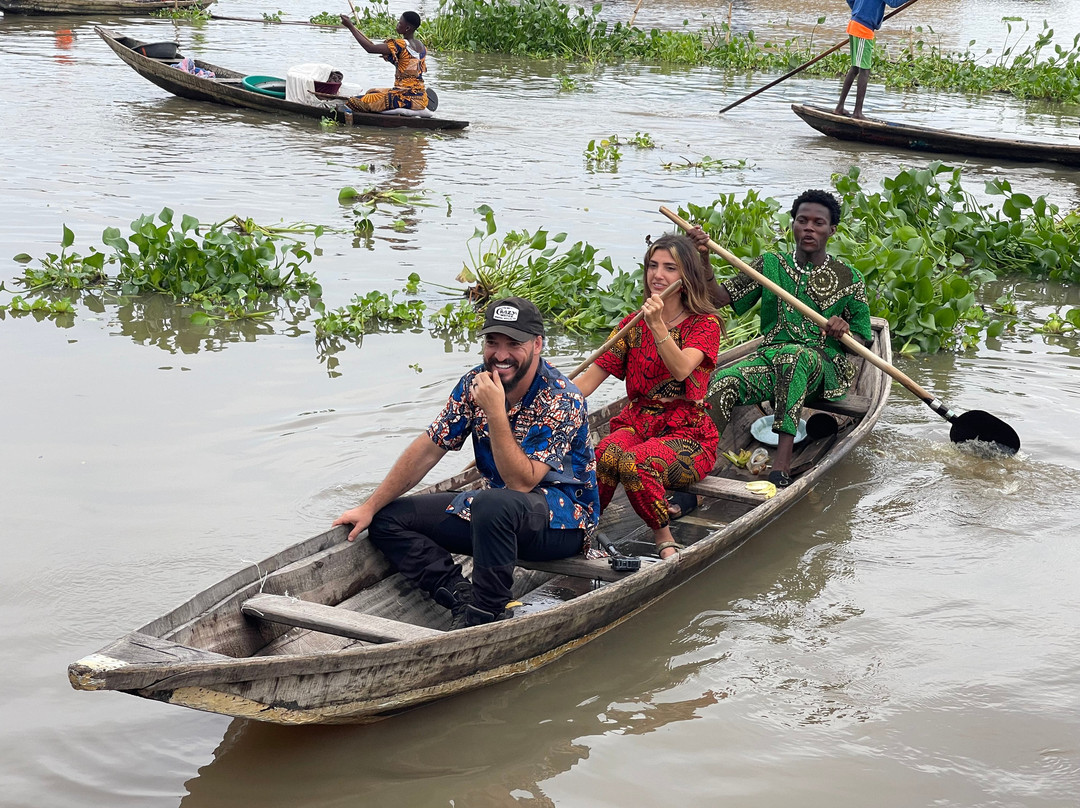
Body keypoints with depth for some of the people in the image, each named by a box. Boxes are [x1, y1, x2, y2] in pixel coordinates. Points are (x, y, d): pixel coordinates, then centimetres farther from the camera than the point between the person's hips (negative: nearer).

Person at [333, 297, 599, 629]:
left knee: (493, 504, -41)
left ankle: (485, 614, -24)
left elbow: (521, 482, -28)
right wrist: (369, 507, 2)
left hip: (563, 517, -8)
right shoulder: (477, 382, -2)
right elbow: (428, 449, 3)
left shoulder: (562, 401, -21)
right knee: (387, 519, -2)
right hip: (491, 512, 8)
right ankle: (462, 596, -20)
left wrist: (495, 412, -32)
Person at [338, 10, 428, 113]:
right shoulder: (422, 47, 10)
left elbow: (370, 48, -18)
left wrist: (350, 26, -10)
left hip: (406, 97, -10)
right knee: (373, 93, 31)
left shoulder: (401, 45, -16)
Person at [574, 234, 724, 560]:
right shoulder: (634, 324, 11)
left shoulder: (705, 323, -2)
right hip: (636, 424, 3)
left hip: (687, 434, -3)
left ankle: (665, 541, -16)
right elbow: (592, 376, 3)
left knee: (634, 461, -35)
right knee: (606, 455, -33)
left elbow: (681, 370, -21)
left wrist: (658, 326, -34)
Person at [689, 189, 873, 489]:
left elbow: (863, 341, 9)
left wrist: (844, 332, -14)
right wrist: (703, 259, -15)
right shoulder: (770, 265, 10)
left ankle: (782, 463, -46)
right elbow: (718, 298, 1)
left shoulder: (849, 279, 6)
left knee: (795, 354, -40)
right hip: (770, 359, 3)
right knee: (722, 382, -30)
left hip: (823, 367, -2)